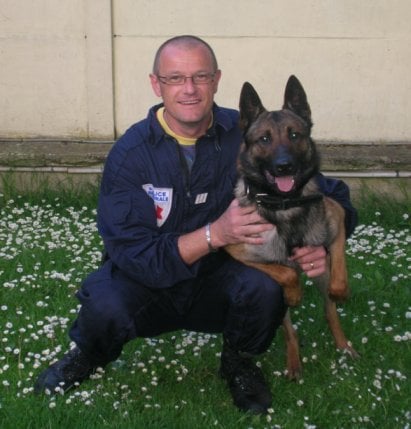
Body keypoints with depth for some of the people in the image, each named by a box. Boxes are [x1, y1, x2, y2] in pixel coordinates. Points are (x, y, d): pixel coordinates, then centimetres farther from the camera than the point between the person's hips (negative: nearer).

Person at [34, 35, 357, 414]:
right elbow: (132, 253, -22)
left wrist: (322, 244, -29)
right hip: (149, 284, -1)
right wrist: (215, 234, -35)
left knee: (265, 286, -31)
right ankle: (88, 357, 7)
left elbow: (332, 197, -7)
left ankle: (239, 362, 4)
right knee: (104, 307, -32)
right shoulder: (130, 153, -15)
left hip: (221, 280, 1)